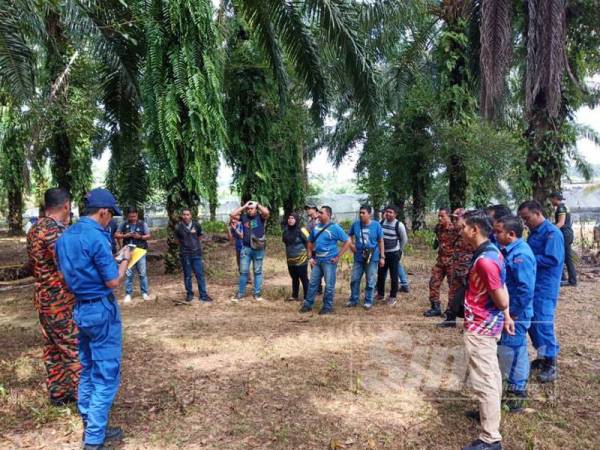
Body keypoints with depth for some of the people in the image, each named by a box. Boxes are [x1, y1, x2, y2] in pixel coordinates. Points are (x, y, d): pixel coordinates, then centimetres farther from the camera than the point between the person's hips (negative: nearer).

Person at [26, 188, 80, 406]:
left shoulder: (35, 229, 8)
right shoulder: (55, 231, -22)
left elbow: (33, 266, 16)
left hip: (43, 298, 9)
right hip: (62, 302, -9)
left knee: (52, 349, 17)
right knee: (76, 349, 2)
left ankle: (57, 393, 28)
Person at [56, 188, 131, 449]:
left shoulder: (64, 237, 6)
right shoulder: (96, 237, -20)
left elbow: (65, 275, 15)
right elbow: (113, 282, -17)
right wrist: (125, 259, -2)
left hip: (80, 308, 9)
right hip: (102, 310, -9)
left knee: (88, 371, 18)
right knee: (106, 375, 1)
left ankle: (91, 427, 30)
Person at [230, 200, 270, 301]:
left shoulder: (260, 217, -3)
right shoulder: (244, 216, 5)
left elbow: (267, 212, -24)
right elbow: (232, 214, -5)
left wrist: (258, 204, -9)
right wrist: (244, 206, -3)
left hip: (258, 249, -2)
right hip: (246, 248, 2)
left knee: (257, 272, 9)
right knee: (243, 271, 6)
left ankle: (257, 293, 17)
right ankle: (240, 293, 16)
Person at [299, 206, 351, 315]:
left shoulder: (335, 228, -10)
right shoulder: (316, 227, 6)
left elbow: (348, 241, -10)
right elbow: (310, 242, 17)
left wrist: (338, 256, -12)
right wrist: (310, 257, 8)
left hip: (329, 261, -5)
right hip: (317, 260, 6)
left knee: (329, 285, 2)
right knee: (312, 283, 11)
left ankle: (327, 307, 14)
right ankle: (308, 304, 21)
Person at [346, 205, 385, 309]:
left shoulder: (376, 225, -7)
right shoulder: (355, 224, -1)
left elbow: (381, 242, -2)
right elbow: (349, 235, 16)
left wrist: (382, 257, -3)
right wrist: (351, 244, -3)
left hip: (372, 258, -3)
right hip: (358, 257, 3)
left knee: (370, 281, 6)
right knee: (354, 279, 8)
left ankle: (368, 301, 20)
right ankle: (353, 300, 23)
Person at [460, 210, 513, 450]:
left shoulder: (484, 260, -28)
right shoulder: (492, 251, 4)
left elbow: (501, 301, -22)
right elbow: (502, 288, 11)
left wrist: (504, 312, 0)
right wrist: (506, 317, 16)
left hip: (480, 327, -10)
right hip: (489, 324, 10)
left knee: (483, 381, -2)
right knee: (491, 374, 25)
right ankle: (491, 413, 43)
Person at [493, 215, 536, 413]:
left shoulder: (521, 255, -24)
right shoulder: (510, 250, 6)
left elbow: (526, 289, -27)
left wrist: (513, 313, -20)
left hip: (515, 315, -10)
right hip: (508, 311, 10)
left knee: (511, 353, 2)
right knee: (516, 351, 20)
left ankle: (516, 394, 17)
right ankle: (517, 388, 36)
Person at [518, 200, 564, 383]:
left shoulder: (552, 233, -15)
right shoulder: (534, 232, 12)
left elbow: (553, 259, -24)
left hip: (545, 288, -9)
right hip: (532, 285, 9)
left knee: (543, 324, -5)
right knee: (532, 323, 13)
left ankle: (550, 365, 6)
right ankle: (542, 357, 27)